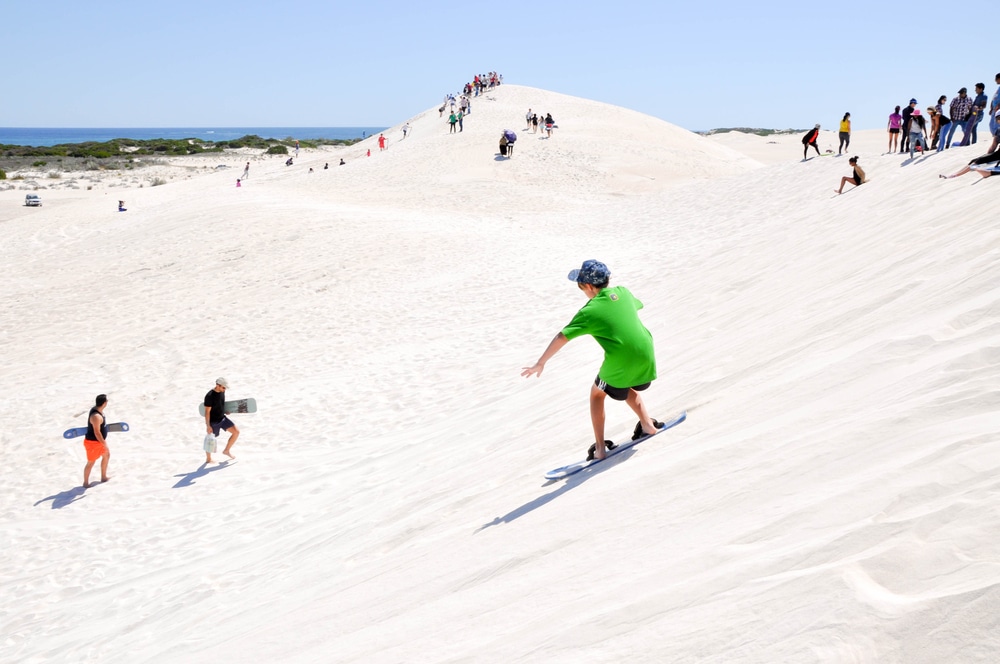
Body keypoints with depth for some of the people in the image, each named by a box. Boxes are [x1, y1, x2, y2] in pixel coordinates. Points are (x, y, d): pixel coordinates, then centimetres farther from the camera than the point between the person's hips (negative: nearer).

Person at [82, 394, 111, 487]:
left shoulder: (97, 409, -2)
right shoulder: (96, 416, -32)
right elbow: (97, 433, -29)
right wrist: (104, 444, -22)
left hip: (99, 441, 10)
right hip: (93, 442, -10)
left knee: (107, 455, 23)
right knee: (91, 462, 5)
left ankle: (103, 477, 37)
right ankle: (86, 483, 21)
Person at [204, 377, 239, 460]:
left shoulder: (222, 391, -3)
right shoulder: (210, 396, -25)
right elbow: (207, 412, -21)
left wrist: (225, 411, 11)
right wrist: (208, 426, -21)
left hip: (223, 418, 7)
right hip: (213, 422, -7)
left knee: (236, 432, 1)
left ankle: (226, 451, 16)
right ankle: (209, 459, 31)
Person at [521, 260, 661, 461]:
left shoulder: (590, 311, -9)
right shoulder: (623, 292, 6)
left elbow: (561, 338, -8)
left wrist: (540, 364, -2)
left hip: (620, 363, -6)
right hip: (646, 355, 6)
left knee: (597, 393, 18)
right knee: (628, 389, 35)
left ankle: (600, 448, 16)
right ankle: (647, 424, 29)